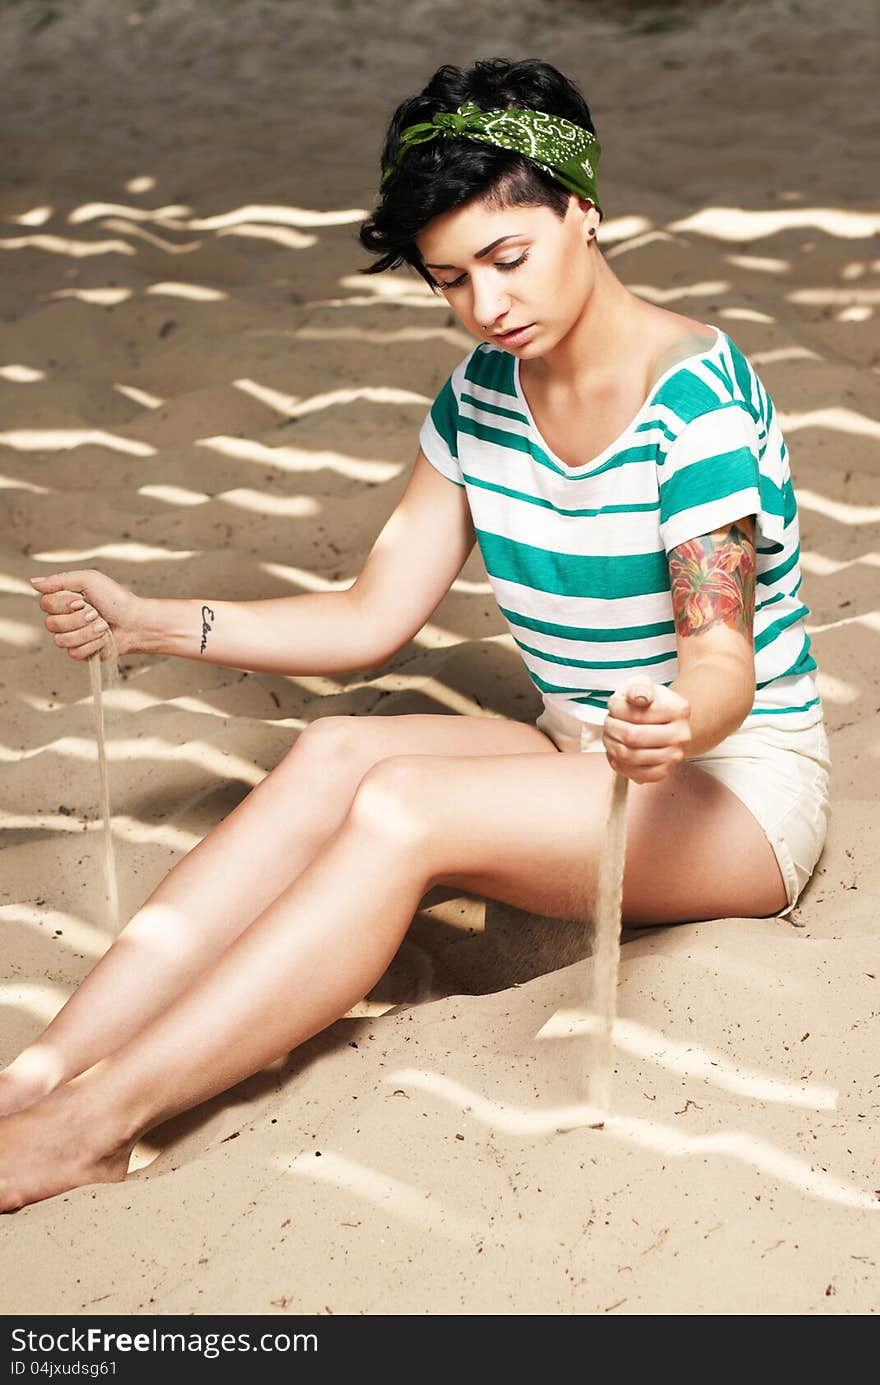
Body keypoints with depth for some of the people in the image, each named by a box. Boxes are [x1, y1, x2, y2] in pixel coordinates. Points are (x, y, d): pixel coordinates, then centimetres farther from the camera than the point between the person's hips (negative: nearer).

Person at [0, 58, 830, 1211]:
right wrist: (152, 624, -6)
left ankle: (98, 1120, -31)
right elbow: (373, 620, 3)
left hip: (741, 790, -6)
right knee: (333, 752, -22)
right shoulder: (482, 393, 4)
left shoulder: (696, 399, -18)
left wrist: (677, 723, -47)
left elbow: (723, 662, -23)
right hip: (578, 759, 6)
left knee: (401, 805, -30)